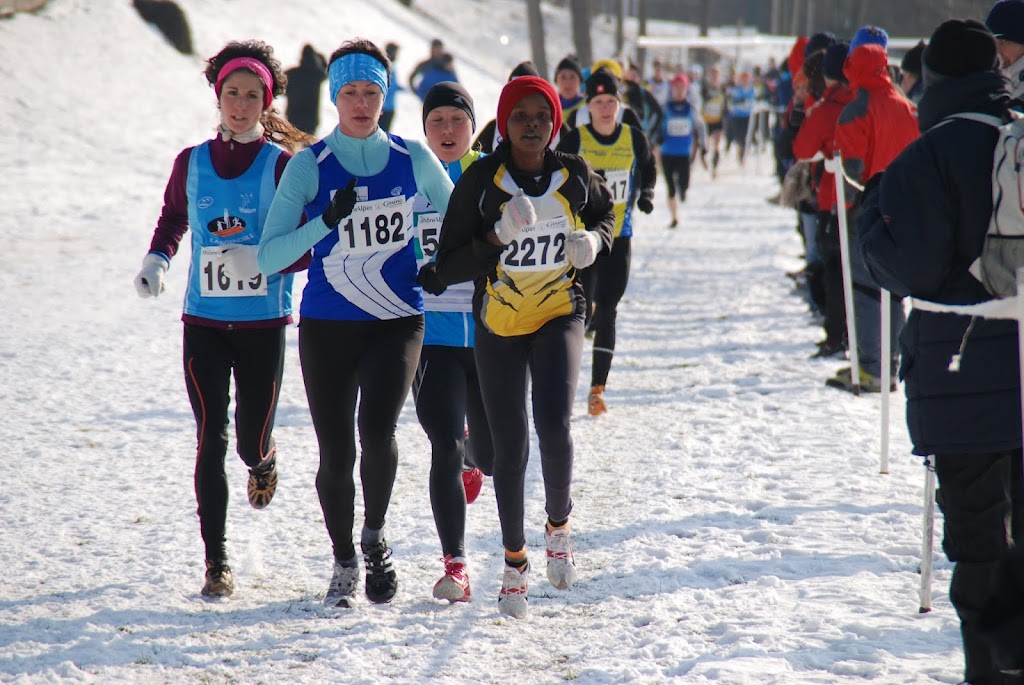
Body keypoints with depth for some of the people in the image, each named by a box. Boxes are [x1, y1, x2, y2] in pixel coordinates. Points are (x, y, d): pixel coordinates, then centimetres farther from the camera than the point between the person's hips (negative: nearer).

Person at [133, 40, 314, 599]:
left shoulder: (282, 165, -4)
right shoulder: (191, 163, 4)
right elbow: (173, 220, 21)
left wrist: (262, 260, -22)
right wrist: (156, 261, 3)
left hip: (264, 325, -1)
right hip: (204, 322, 2)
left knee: (251, 441, 4)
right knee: (210, 442, -5)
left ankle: (263, 459, 43)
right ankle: (216, 561, 2)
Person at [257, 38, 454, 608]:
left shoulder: (413, 159, 0)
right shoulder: (310, 166, -6)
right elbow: (269, 256, -12)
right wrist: (325, 221, -24)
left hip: (397, 320, 0)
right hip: (327, 325, 0)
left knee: (378, 428, -22)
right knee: (336, 454, 3)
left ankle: (375, 534, 5)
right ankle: (344, 565, 25)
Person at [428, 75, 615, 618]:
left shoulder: (575, 177, -2)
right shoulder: (480, 181, -9)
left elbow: (605, 214, 20)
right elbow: (447, 268, -10)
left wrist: (594, 241, -3)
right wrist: (496, 242, -25)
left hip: (559, 314, 0)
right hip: (498, 325, 0)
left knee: (553, 425, -22)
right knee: (510, 450, 4)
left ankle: (558, 525, 7)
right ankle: (514, 562, 25)